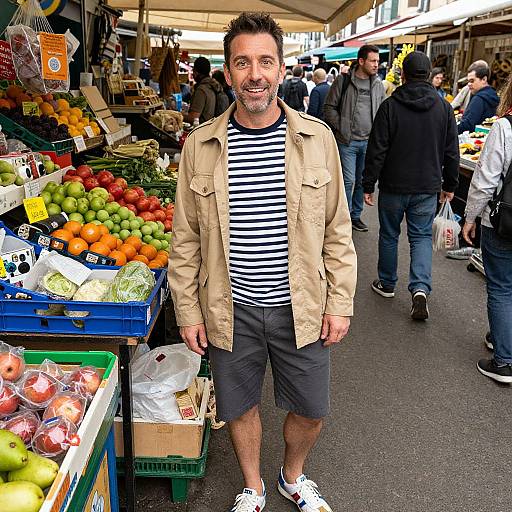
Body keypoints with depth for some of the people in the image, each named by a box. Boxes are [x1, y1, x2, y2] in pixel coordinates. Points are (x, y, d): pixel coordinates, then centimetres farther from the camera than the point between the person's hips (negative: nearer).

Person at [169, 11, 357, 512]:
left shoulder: (316, 137, -4)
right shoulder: (200, 145, -4)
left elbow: (337, 229, 0)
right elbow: (185, 238, 1)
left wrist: (340, 303, -1)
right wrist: (188, 311, 1)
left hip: (300, 306, 1)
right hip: (231, 309, 0)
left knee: (309, 410, 15)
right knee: (240, 407, 17)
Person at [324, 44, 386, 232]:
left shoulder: (378, 84, 9)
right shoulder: (343, 80, -5)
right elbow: (329, 107, -3)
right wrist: (341, 128, -9)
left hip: (369, 141, 5)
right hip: (347, 141, -5)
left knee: (363, 181, 11)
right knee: (348, 180, -5)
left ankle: (356, 216, 24)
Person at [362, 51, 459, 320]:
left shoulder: (390, 106, -10)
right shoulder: (444, 107, 0)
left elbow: (376, 151, -11)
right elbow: (452, 153, 4)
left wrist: (368, 185, -3)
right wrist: (450, 185, 15)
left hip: (394, 186, -2)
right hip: (427, 187, 2)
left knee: (389, 235, 14)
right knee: (422, 236, 11)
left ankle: (387, 284, 28)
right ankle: (420, 288, -6)